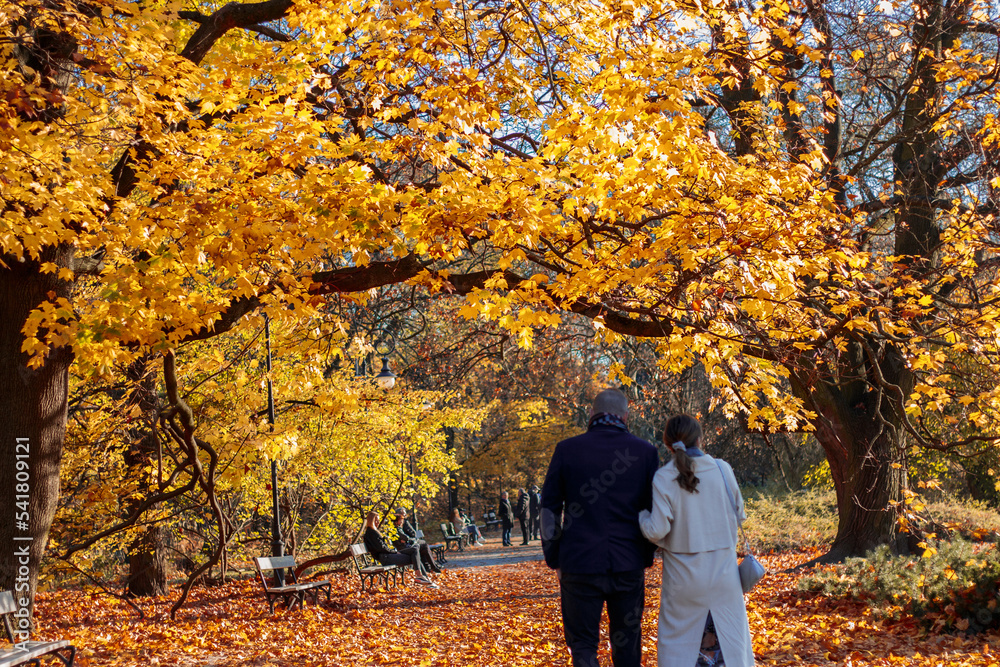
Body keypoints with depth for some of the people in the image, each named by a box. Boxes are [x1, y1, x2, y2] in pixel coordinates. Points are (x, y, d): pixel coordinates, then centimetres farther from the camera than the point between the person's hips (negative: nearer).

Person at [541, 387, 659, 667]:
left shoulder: (567, 450, -1)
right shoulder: (645, 452, 2)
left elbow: (549, 509, 2)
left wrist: (554, 560, 10)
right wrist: (646, 557, 14)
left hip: (580, 564, -2)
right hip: (629, 565, 2)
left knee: (582, 644, 7)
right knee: (627, 644, 16)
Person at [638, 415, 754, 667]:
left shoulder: (664, 479, -12)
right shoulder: (722, 470, -6)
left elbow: (657, 530, -14)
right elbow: (739, 516, 4)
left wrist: (641, 514, 5)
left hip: (683, 574, -1)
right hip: (723, 570, 2)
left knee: (678, 643, 11)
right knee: (732, 636, 15)